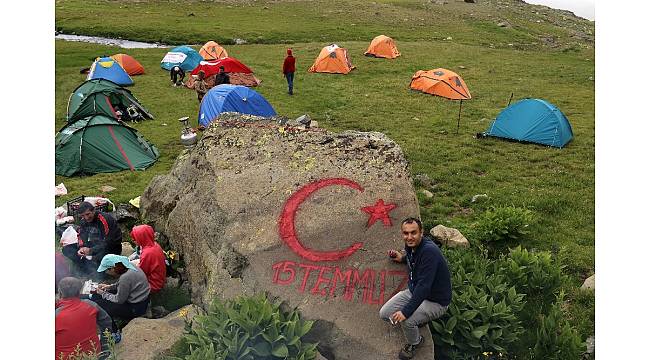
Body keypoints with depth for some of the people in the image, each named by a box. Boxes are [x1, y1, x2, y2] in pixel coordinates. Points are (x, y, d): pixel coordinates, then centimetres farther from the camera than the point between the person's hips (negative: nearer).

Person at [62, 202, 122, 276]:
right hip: (94, 244, 8)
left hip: (112, 247, -8)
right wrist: (81, 248, -18)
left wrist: (91, 250, -29)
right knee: (66, 249, -5)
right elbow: (82, 237, 4)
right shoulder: (84, 221, 1)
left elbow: (108, 242, -23)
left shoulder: (106, 219, -22)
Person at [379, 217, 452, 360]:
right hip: (414, 291, 8)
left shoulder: (429, 251, -31)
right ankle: (415, 321, 19)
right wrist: (402, 258, 9)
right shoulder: (410, 246, -4)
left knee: (405, 320, -29)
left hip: (436, 300, -8)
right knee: (384, 314, -3)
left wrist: (406, 311, -35)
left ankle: (414, 342, 4)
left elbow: (424, 286, -35)